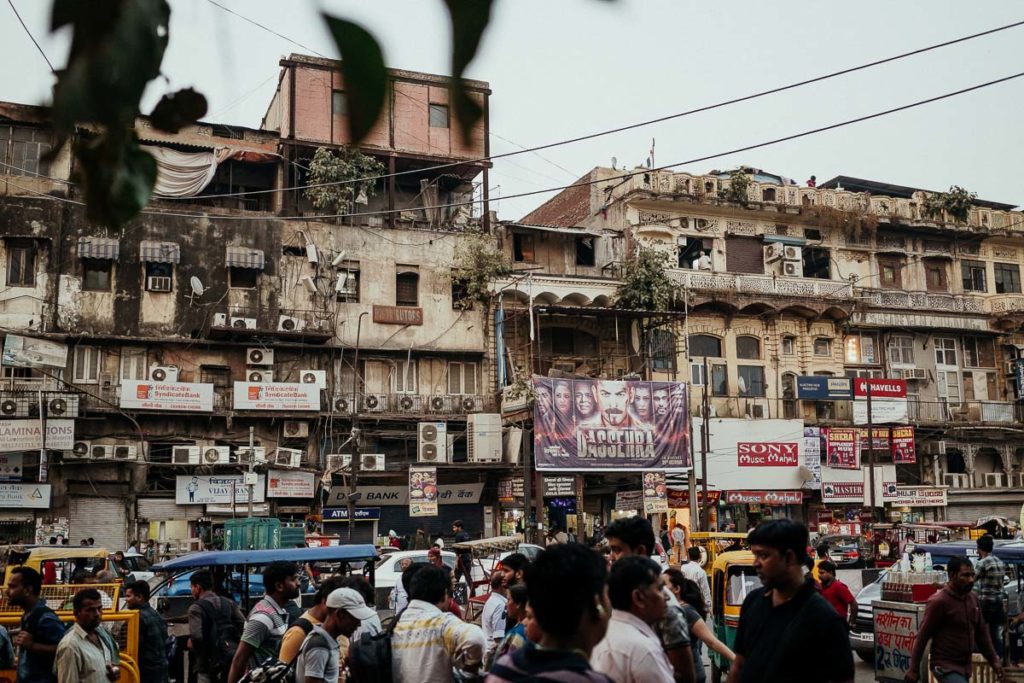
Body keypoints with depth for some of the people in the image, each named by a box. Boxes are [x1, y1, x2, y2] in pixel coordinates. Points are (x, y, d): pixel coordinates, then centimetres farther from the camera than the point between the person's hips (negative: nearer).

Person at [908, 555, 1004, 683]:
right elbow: (923, 636, -13)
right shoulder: (939, 601, -16)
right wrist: (914, 670, -11)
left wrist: (993, 659, 10)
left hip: (965, 667, 8)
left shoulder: (973, 599, 6)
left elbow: (981, 632, 17)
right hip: (945, 667, -8)